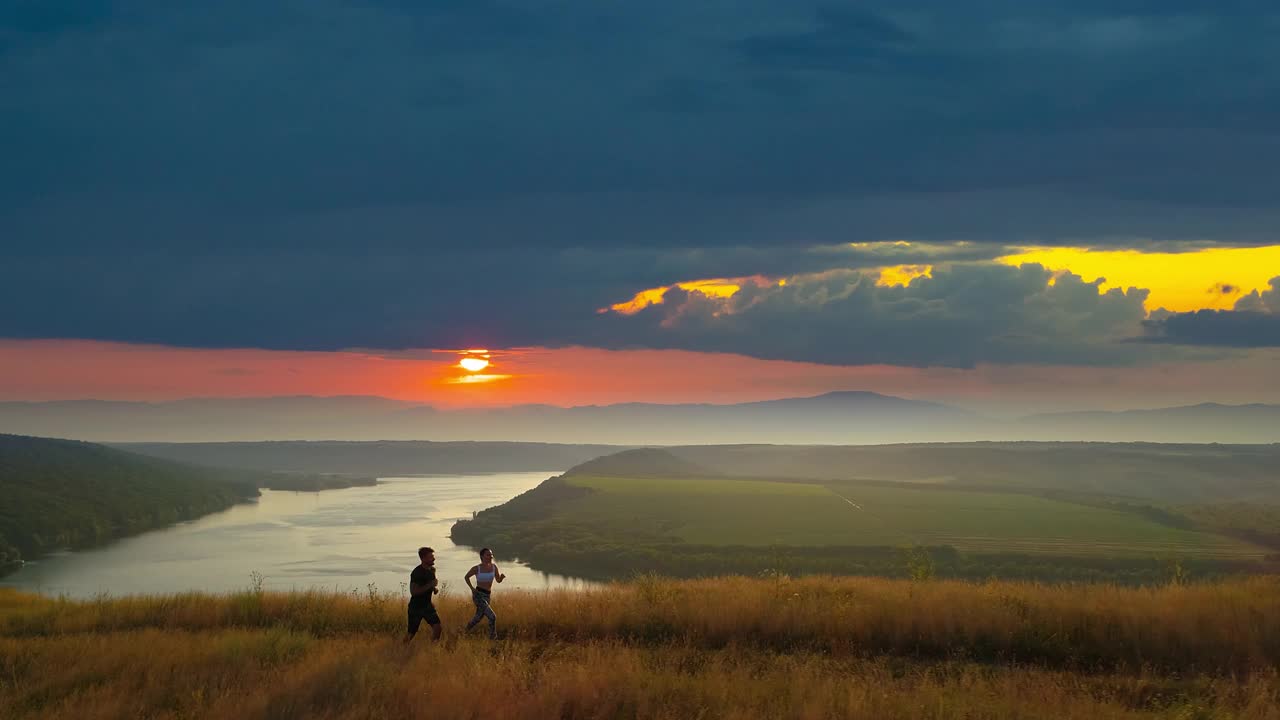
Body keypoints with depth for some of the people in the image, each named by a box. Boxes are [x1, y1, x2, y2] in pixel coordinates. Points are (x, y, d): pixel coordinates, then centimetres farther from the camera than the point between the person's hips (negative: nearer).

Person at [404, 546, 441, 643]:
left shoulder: (432, 569, 2)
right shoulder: (417, 573, -23)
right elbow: (413, 592, -30)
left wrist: (434, 588, 1)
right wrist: (430, 585, -30)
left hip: (427, 605, 7)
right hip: (416, 606, -7)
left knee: (437, 626, -8)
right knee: (411, 633, 2)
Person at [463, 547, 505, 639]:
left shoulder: (494, 567, -1)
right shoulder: (476, 568, -10)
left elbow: (498, 580, 6)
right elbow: (466, 577, 7)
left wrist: (502, 576, -17)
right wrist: (472, 588, -7)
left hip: (487, 596, 6)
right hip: (478, 595, -6)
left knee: (478, 618, 24)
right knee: (492, 617, -20)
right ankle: (493, 638, -7)